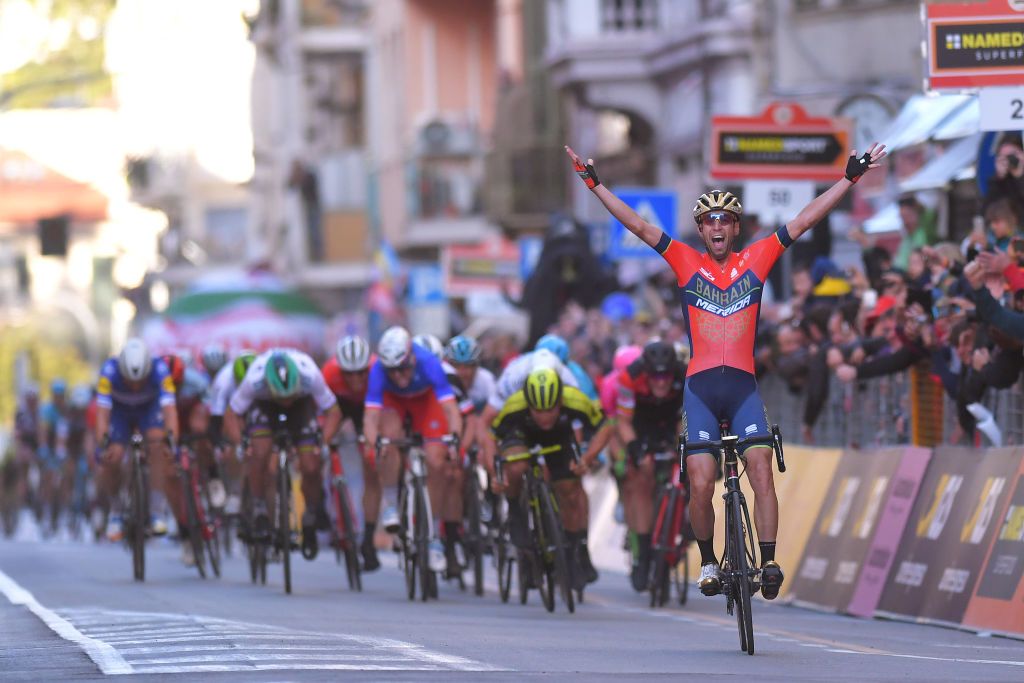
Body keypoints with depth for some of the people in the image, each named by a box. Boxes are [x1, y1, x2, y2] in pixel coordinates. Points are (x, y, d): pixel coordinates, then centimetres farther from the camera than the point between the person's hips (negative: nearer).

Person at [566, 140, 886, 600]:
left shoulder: (755, 261, 9)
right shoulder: (686, 263, 8)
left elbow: (803, 222, 9)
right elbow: (638, 226, 5)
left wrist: (851, 177, 7)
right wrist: (594, 184, 0)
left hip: (743, 387, 0)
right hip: (700, 388, 0)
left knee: (761, 472, -16)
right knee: (701, 487, -8)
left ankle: (769, 562, -14)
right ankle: (708, 561, 13)